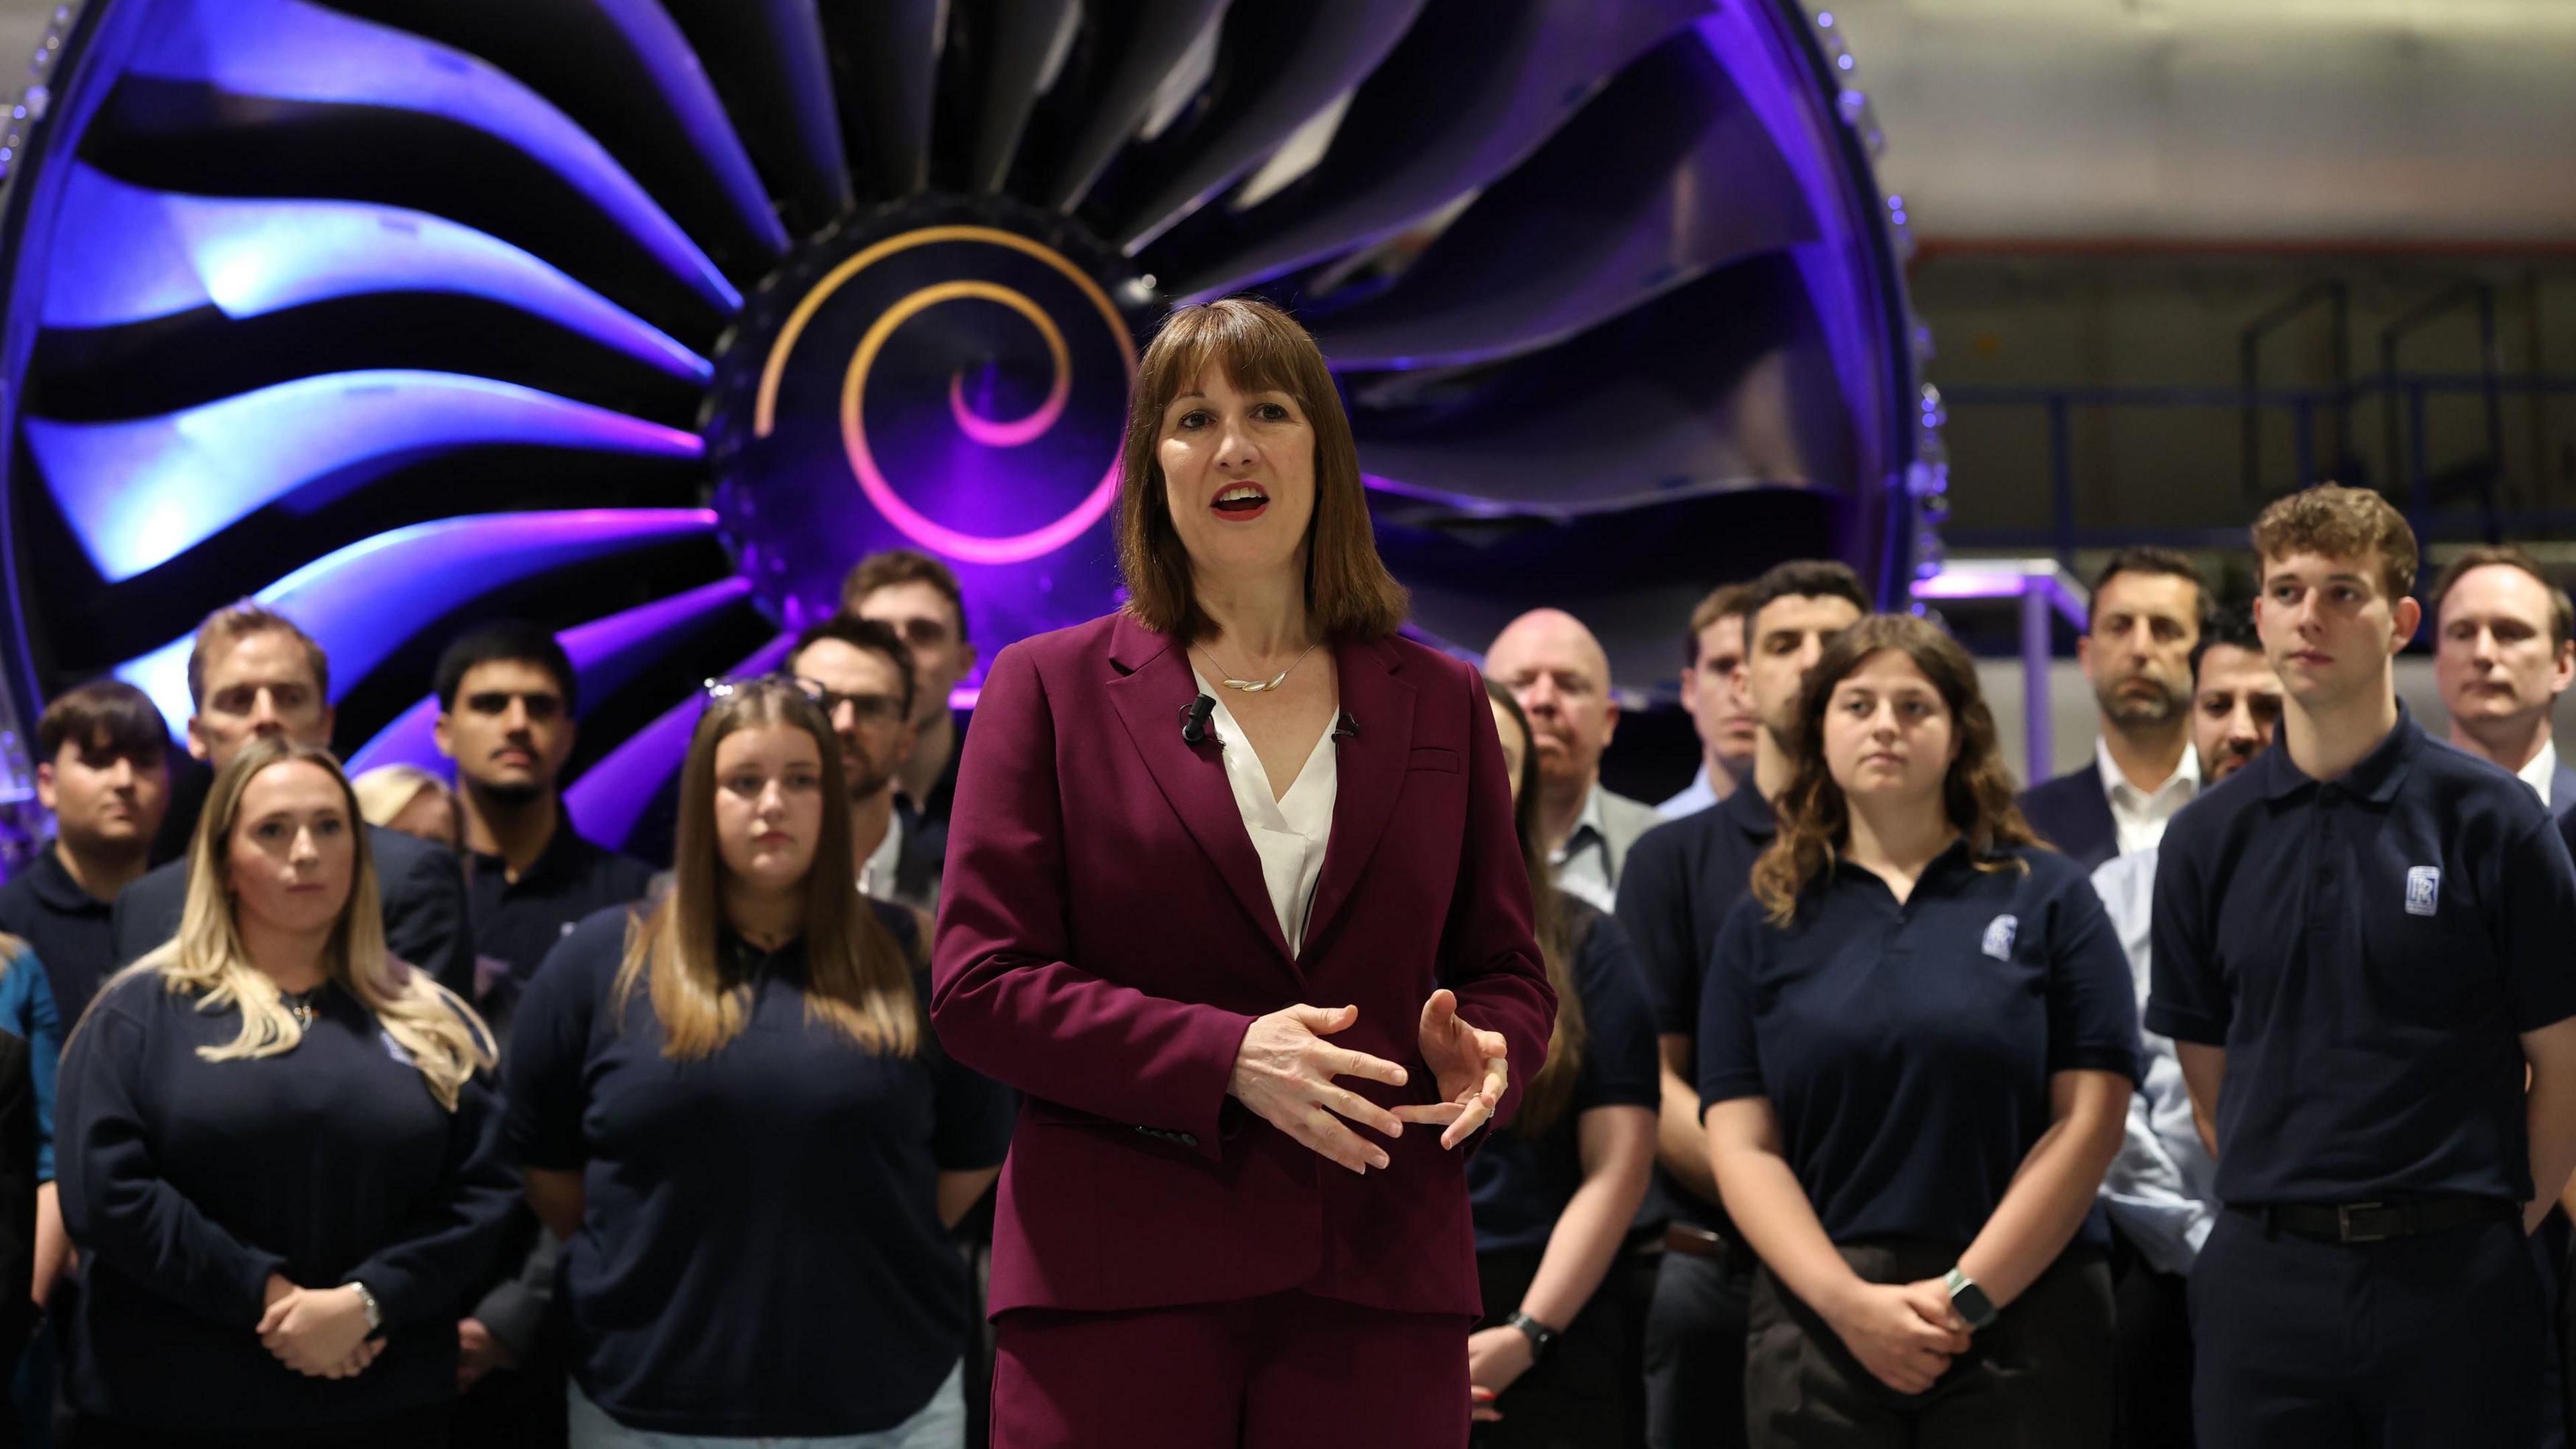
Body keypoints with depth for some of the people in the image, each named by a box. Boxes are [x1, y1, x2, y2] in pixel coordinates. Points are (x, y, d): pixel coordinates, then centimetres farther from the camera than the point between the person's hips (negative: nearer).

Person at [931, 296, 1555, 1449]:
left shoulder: (1441, 704, 14)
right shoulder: (1050, 689, 6)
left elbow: (1509, 972, 18)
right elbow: (979, 984, -1)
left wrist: (1483, 1051, -7)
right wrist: (1226, 1059, -13)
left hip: (1378, 1282, 2)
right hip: (1119, 1276, -2)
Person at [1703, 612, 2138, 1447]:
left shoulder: (2048, 899, 5)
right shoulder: (1763, 926, 9)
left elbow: (2089, 1123, -2)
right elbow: (1743, 1146, 3)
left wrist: (1967, 1295, -10)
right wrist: (1851, 1303, -11)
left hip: (2022, 1317, -1)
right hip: (1818, 1329, 1)